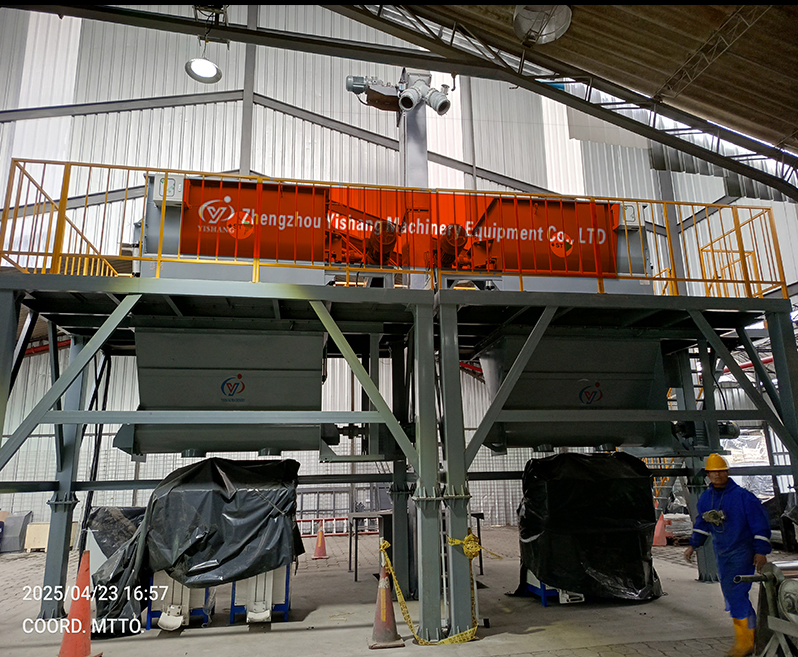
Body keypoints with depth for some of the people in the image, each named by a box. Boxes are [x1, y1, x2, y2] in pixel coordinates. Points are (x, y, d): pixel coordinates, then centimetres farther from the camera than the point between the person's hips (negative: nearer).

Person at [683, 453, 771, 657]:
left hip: (742, 552, -7)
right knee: (731, 593, 11)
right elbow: (701, 524, 16)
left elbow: (760, 525, -10)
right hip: (722, 554, 7)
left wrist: (761, 551, -13)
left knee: (736, 593, -11)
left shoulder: (743, 496, -13)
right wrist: (693, 545, 11)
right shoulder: (705, 498, 5)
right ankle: (752, 629, 29)